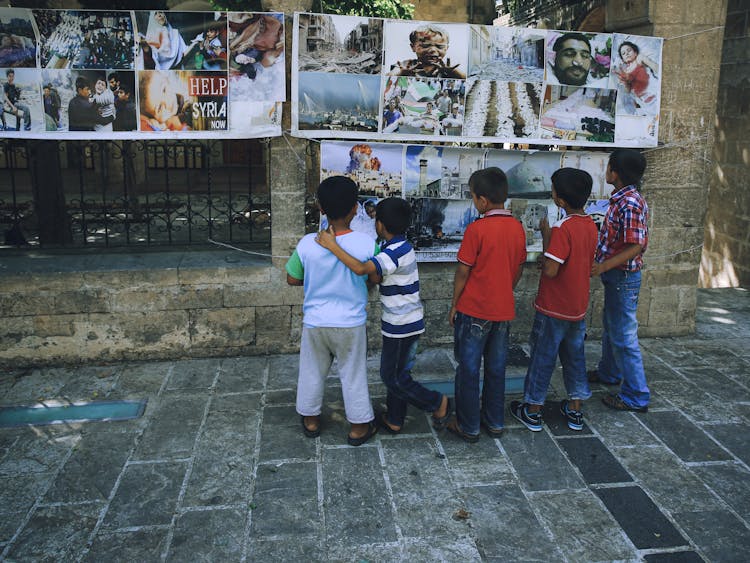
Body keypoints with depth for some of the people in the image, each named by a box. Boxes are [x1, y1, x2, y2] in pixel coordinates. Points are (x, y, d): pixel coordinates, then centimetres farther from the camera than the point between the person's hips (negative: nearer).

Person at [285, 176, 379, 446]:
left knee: (312, 373, 20)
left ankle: (310, 421, 36)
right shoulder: (366, 244, -17)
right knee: (353, 375, 15)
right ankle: (359, 427, 28)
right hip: (351, 323, -1)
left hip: (315, 322, 1)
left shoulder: (307, 243, -15)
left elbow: (292, 279, -2)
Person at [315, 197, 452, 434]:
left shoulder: (396, 250, -23)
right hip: (404, 322, 10)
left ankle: (438, 403, 14)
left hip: (402, 325, -10)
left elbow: (361, 269, -37)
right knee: (396, 374, 18)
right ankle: (394, 420, 30)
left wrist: (332, 246, -32)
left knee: (393, 377, 3)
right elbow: (376, 278, 6)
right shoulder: (400, 247, 8)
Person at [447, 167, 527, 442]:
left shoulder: (476, 229, -17)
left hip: (474, 310, -6)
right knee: (496, 368, 17)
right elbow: (518, 270, 9)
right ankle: (494, 422, 28)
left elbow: (463, 272, -12)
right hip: (504, 310, 6)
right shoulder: (517, 228, 0)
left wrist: (454, 305, -1)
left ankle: (468, 427, 16)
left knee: (468, 369, 7)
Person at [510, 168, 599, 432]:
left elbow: (550, 270, -26)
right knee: (575, 356, 18)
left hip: (553, 308, -7)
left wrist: (546, 235, -18)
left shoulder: (563, 228, -23)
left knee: (543, 357, 6)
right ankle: (575, 410, 27)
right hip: (578, 306, 7)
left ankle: (532, 410, 19)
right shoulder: (591, 226, 2)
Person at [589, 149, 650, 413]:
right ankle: (609, 372, 44)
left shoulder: (630, 204, -23)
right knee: (610, 327, 25)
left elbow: (635, 246, -26)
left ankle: (636, 396, 7)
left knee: (624, 336, -2)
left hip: (623, 277, -10)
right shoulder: (621, 199, 7)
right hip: (615, 275, 10)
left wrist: (603, 266, -30)